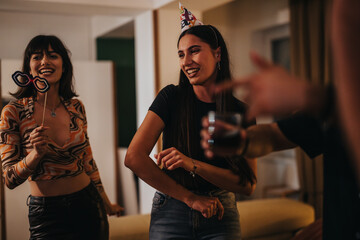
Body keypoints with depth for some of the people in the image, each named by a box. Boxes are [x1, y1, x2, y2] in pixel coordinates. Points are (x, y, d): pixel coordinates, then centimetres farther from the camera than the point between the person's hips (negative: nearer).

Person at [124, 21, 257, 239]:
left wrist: (192, 164, -22)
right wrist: (190, 198, -14)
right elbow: (134, 157, -15)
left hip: (220, 216, 1)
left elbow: (248, 185, -9)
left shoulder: (241, 112, -4)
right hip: (170, 215, -1)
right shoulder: (171, 97, -8)